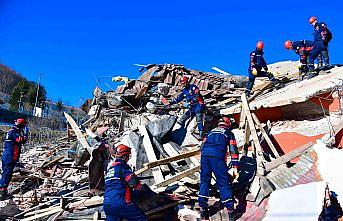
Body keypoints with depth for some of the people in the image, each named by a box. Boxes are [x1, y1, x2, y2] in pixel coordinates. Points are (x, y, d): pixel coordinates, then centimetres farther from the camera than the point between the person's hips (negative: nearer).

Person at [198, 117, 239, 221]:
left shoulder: (211, 132, 33)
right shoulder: (229, 133, 22)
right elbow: (233, 151, 11)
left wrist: (202, 163, 35)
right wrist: (235, 167, 9)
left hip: (205, 154, 4)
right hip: (218, 156, -3)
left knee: (204, 181, 14)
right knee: (224, 183, 3)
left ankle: (203, 208, 15)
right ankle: (230, 210, 5)